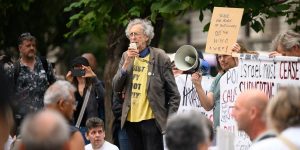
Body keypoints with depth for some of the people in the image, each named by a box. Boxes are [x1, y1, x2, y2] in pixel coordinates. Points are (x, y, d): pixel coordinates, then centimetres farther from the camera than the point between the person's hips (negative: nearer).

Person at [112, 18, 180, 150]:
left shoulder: (160, 58, -5)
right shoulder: (126, 57, 9)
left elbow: (174, 95, -2)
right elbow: (116, 87, 2)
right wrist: (127, 63, -10)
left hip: (151, 119, -5)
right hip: (130, 120, 5)